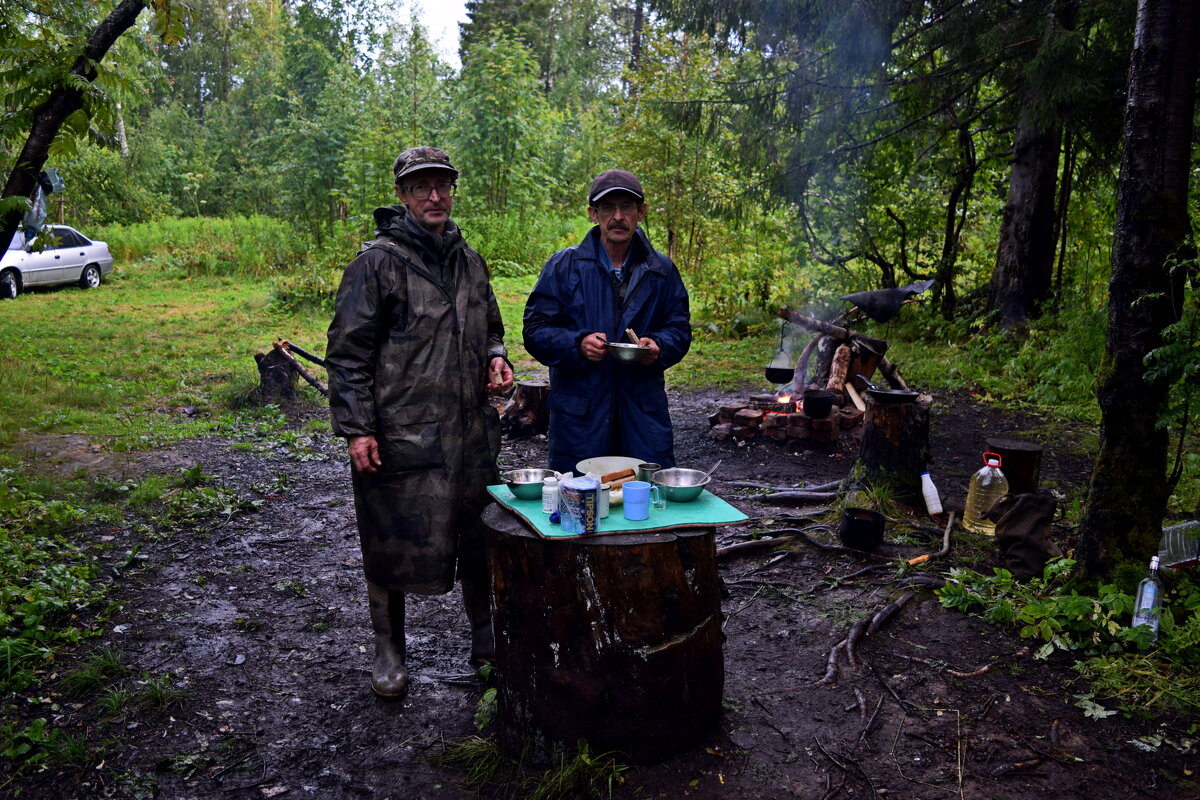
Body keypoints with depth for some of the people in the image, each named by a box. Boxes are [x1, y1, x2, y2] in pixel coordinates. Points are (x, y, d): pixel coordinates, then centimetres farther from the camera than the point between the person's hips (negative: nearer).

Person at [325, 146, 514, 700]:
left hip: (472, 432, 6)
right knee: (393, 545, 6)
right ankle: (389, 653, 25)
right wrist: (356, 429, -14)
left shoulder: (469, 260, 13)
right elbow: (348, 352, -8)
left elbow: (490, 328, 26)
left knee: (480, 539, 14)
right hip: (400, 435, -5)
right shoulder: (377, 262, -6)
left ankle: (487, 642, 33)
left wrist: (496, 358, 4)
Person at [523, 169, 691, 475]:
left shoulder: (661, 271, 9)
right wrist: (578, 345, -18)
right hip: (579, 411, -2)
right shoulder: (563, 266, 2)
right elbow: (535, 331, 0)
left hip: (643, 410, 2)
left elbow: (680, 328, 15)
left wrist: (658, 346, -8)